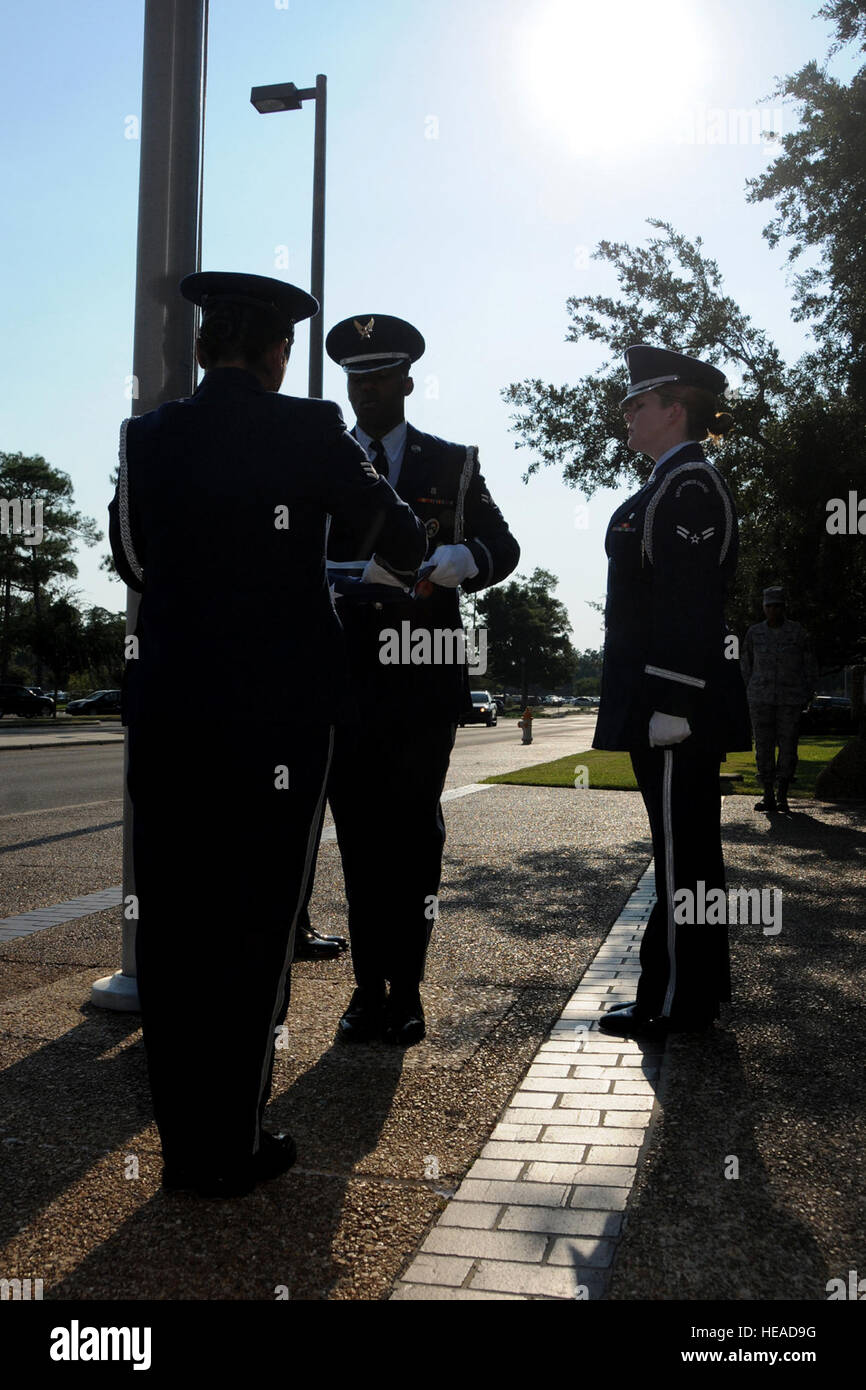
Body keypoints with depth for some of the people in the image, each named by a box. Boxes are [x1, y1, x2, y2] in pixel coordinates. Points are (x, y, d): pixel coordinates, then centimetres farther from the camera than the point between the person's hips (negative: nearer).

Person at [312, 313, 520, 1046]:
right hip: (346, 674, 1)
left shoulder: (453, 463, 11)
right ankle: (369, 988, 13)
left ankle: (406, 991, 11)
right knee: (359, 833, 3)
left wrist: (454, 561, -14)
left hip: (425, 674, -1)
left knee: (414, 832, 2)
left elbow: (501, 546, 7)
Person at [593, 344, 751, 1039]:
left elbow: (688, 604, -20)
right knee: (690, 845, 16)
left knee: (680, 848, -3)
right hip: (679, 702, 11)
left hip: (674, 701, -11)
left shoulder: (687, 486, -12)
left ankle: (676, 1000, 7)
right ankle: (699, 986, 27)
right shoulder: (681, 485, 19)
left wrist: (667, 704, -23)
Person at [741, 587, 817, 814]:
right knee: (763, 746, -1)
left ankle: (783, 797, 8)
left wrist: (807, 695, 6)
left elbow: (809, 666, 9)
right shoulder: (754, 633, 6)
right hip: (761, 700, 1)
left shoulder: (798, 632, 2)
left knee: (788, 745, -1)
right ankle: (768, 797, 7)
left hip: (790, 699, -1)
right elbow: (746, 663, 18)